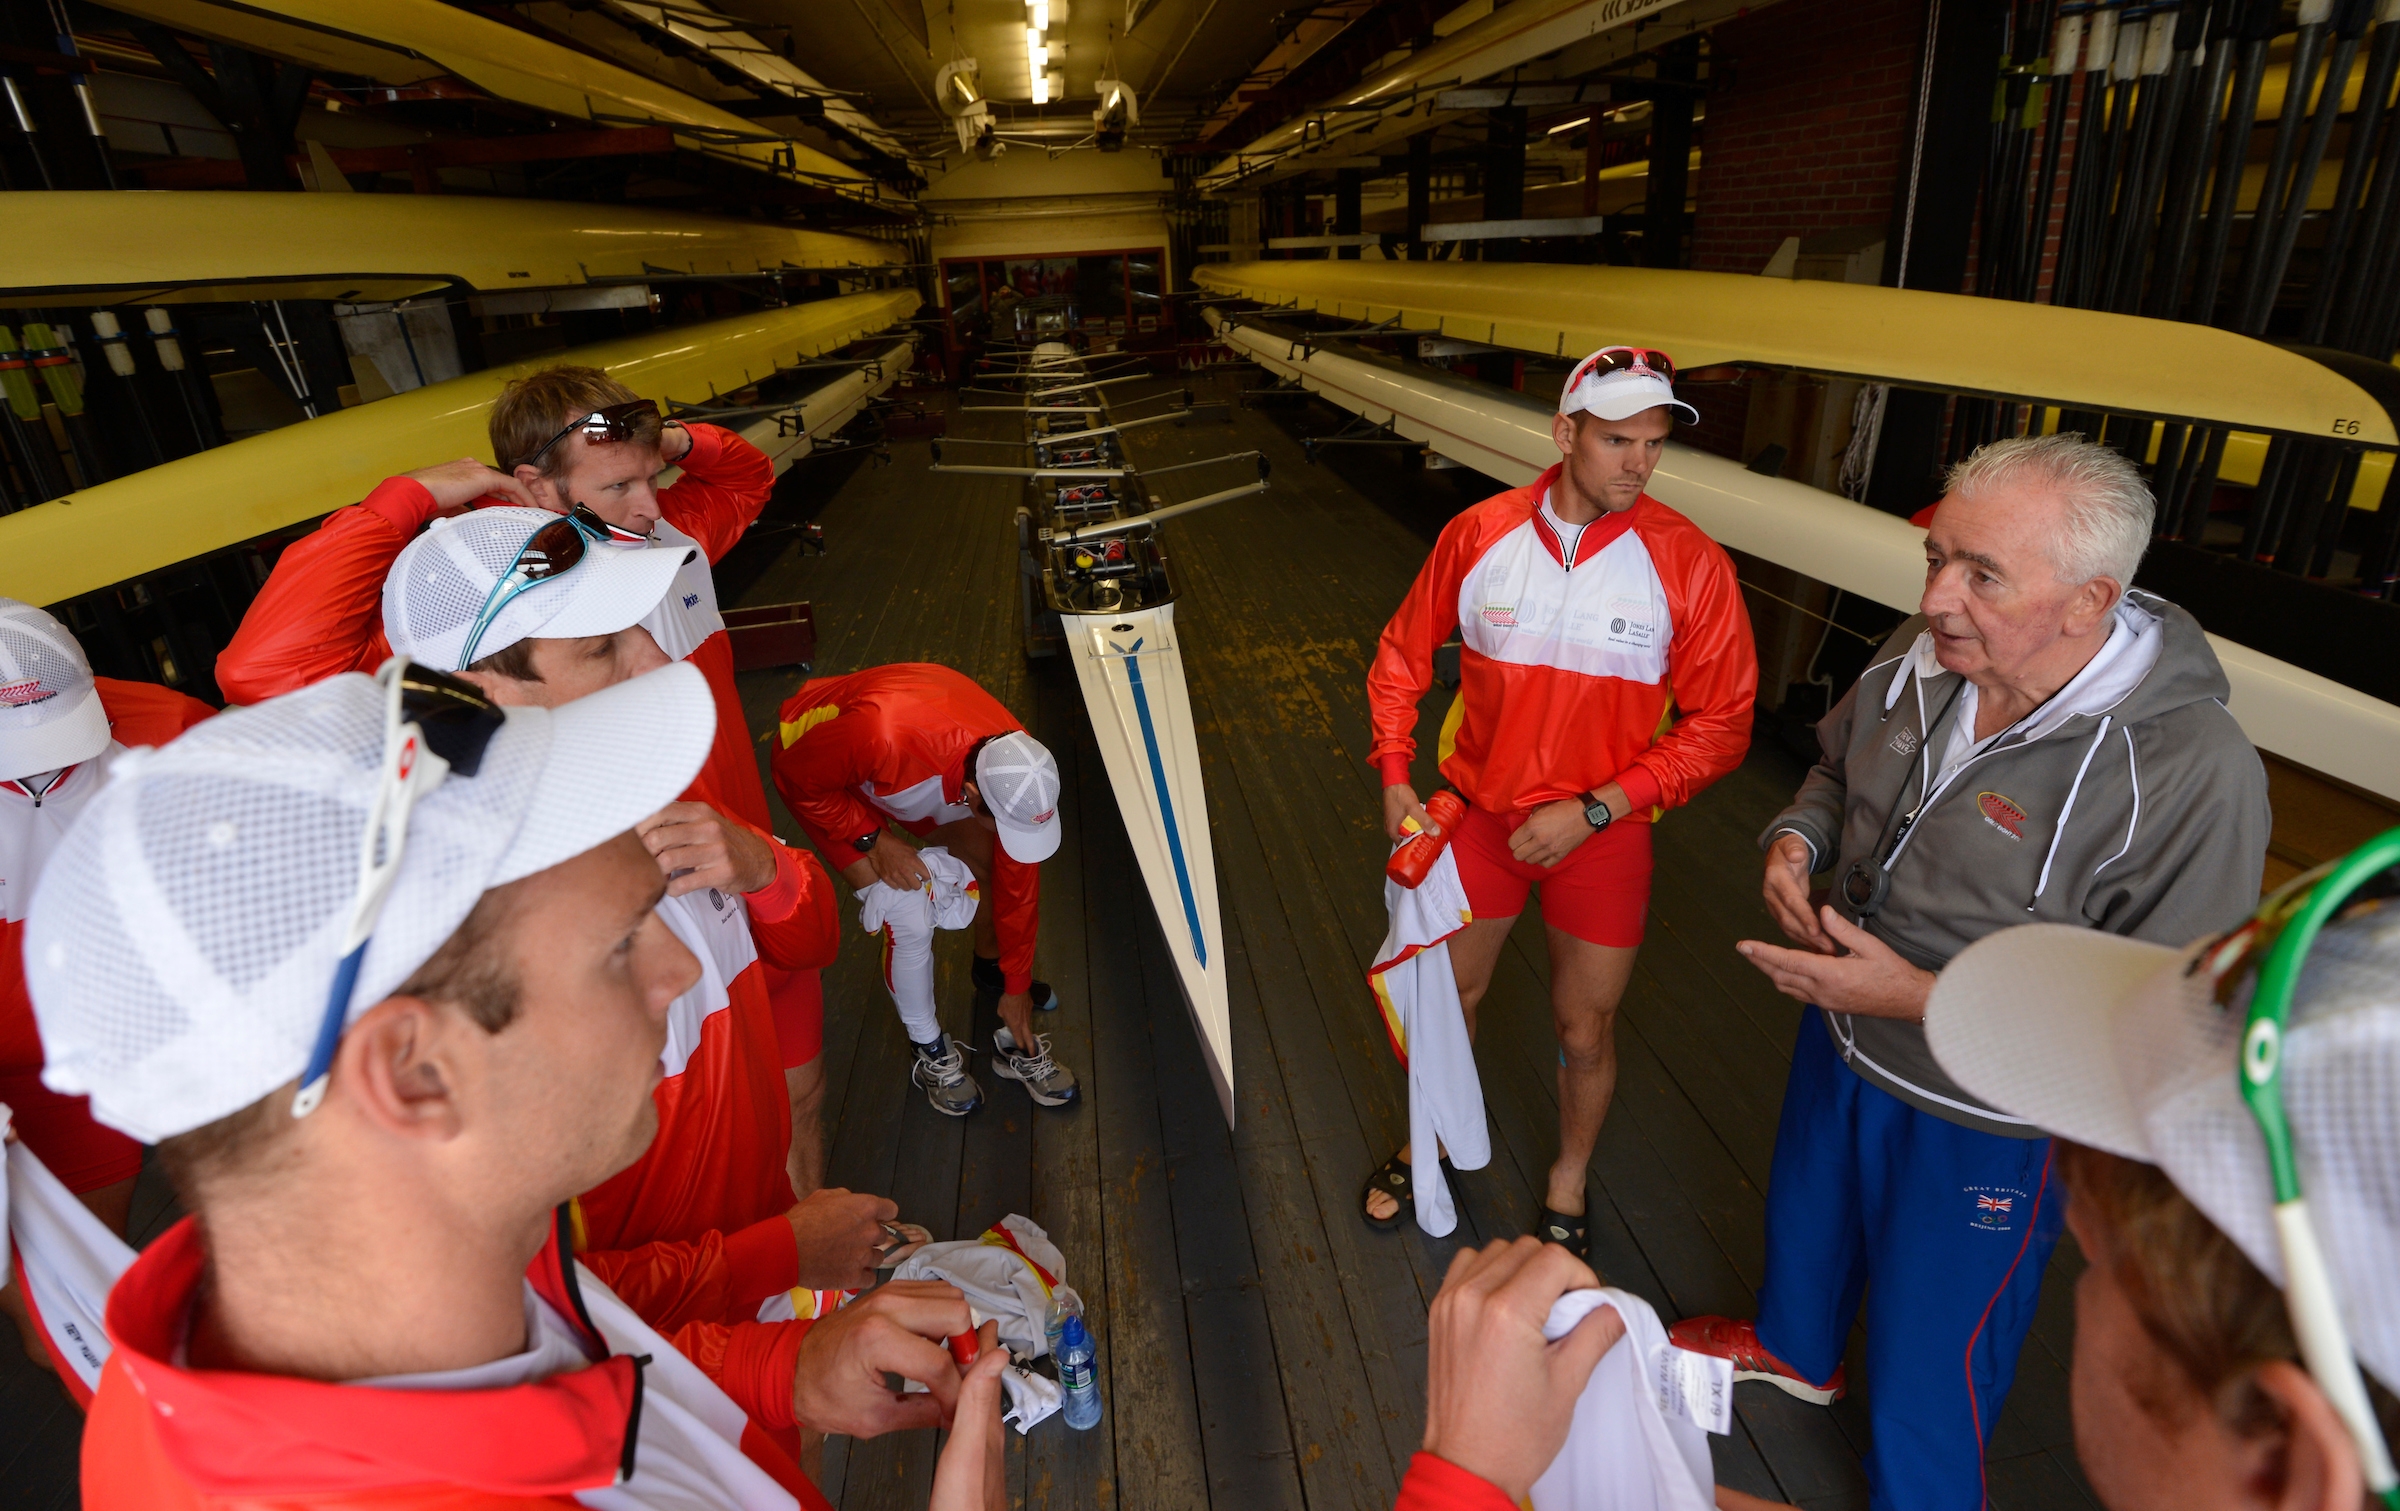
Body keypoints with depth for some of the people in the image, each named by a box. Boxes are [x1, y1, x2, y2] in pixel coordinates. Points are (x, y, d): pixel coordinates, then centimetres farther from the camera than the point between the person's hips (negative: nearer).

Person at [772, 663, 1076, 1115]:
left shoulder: (1017, 763, -28)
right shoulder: (884, 736, -47)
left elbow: (1018, 886, -14)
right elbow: (795, 773, -24)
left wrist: (1017, 989, -5)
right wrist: (874, 841, -28)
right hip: (820, 771, -5)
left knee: (998, 867, 4)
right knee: (910, 921, -14)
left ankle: (991, 971, 36)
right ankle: (930, 1052, 12)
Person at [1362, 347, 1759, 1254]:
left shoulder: (1689, 564, -15)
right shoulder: (1478, 535, -9)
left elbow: (1718, 727, -11)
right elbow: (1403, 654, 4)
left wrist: (1591, 810, -18)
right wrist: (1394, 775, -3)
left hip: (1601, 835, -1)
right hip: (1480, 816, 2)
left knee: (1584, 1033, 14)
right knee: (1446, 995, 18)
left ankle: (1567, 1189, 44)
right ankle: (1428, 1140, 48)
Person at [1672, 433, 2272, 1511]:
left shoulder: (2193, 774, -32)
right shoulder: (1920, 657, -13)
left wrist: (1923, 998, -32)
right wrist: (1796, 838, -12)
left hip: (1979, 1120, -6)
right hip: (1840, 1036, 7)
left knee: (1930, 1348, 16)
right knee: (1806, 1210, 33)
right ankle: (1794, 1348, 65)